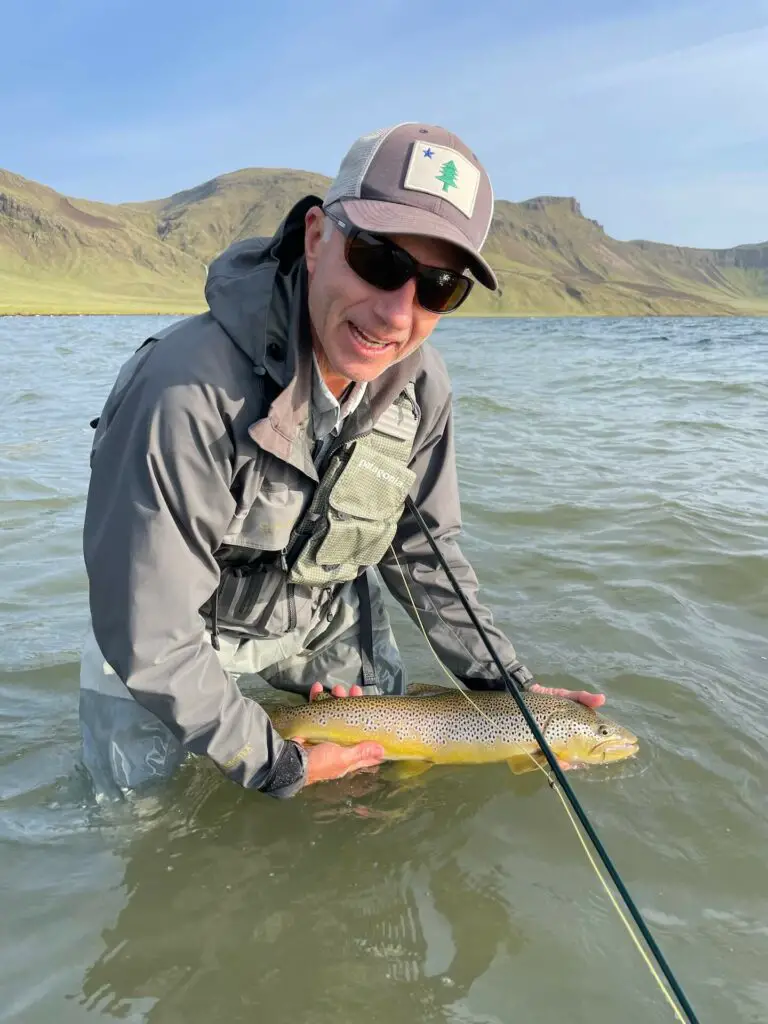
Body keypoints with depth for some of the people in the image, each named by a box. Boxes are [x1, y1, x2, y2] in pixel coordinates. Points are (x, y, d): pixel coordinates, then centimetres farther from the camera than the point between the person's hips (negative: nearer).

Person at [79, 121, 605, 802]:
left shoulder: (421, 382, -19)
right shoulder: (188, 389, -38)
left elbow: (426, 549, -5)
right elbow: (149, 640, -31)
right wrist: (281, 766, -21)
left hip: (330, 615, 5)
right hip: (176, 640, -4)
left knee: (389, 755, 21)